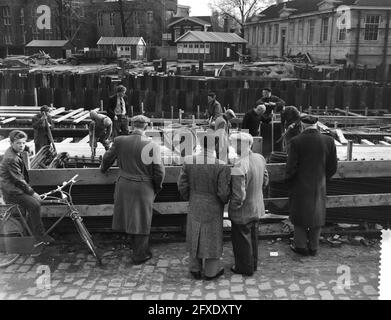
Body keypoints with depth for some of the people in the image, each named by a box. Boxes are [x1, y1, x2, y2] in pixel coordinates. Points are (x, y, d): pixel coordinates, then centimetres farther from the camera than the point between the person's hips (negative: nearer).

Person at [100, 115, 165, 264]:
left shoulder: (120, 141, -7)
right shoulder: (152, 146, -16)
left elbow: (108, 158, 8)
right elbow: (159, 171, -12)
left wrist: (103, 168, 30)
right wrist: (157, 188, 5)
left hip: (124, 186, 3)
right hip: (143, 188, -3)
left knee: (130, 217, 21)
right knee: (142, 221, 11)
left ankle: (140, 248, 37)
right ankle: (139, 255, 25)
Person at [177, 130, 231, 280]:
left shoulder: (188, 161, -13)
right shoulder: (221, 165, -22)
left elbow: (182, 186, -5)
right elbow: (223, 192, -18)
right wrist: (225, 201, 4)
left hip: (194, 206, 3)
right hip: (213, 208, -3)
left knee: (194, 235, 20)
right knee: (212, 237, 15)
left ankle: (195, 269, 34)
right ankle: (211, 271, 30)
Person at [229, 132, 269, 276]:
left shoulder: (238, 167, -33)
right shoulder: (260, 158, -7)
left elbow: (239, 196, -29)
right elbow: (265, 181, 7)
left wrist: (232, 208, -12)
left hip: (243, 213, -8)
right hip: (257, 208, 8)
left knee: (242, 240, 14)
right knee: (253, 237, 25)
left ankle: (245, 268, 32)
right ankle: (253, 263, 44)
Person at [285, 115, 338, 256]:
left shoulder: (296, 141, -16)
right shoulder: (328, 141, -7)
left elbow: (291, 167, -15)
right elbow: (333, 167, -1)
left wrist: (288, 180, 3)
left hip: (300, 186, -3)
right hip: (319, 186, 3)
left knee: (299, 214, 15)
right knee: (316, 215, 17)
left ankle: (301, 246, 23)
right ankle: (313, 247, 28)